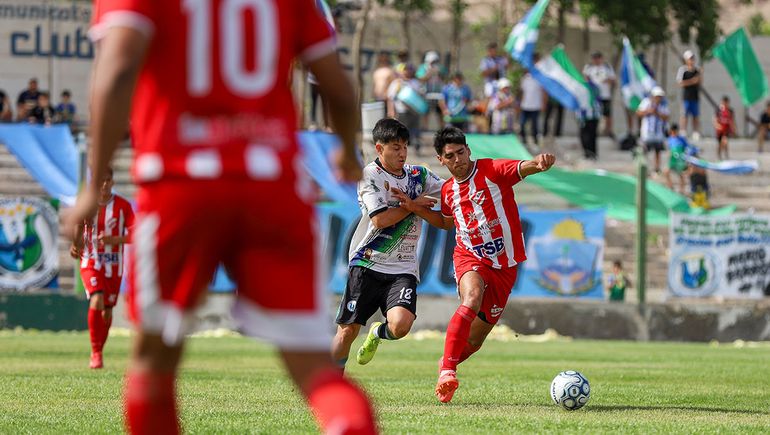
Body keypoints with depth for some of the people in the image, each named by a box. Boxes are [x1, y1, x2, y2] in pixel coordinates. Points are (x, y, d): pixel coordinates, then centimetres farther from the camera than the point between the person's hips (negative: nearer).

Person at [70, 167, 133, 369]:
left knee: (107, 311, 8)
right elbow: (79, 229, 9)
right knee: (96, 301, -23)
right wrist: (75, 246, -12)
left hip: (114, 266, 1)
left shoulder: (123, 206, -3)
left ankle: (98, 353, 29)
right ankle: (96, 353, -17)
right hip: (90, 262, -1)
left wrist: (114, 240, -24)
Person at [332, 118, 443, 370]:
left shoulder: (418, 175, 10)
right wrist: (414, 204, -8)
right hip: (367, 264, -3)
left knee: (400, 325, -21)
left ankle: (377, 334, 16)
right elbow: (380, 219, -15)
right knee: (347, 330, -3)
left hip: (403, 268, 3)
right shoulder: (370, 175, -5)